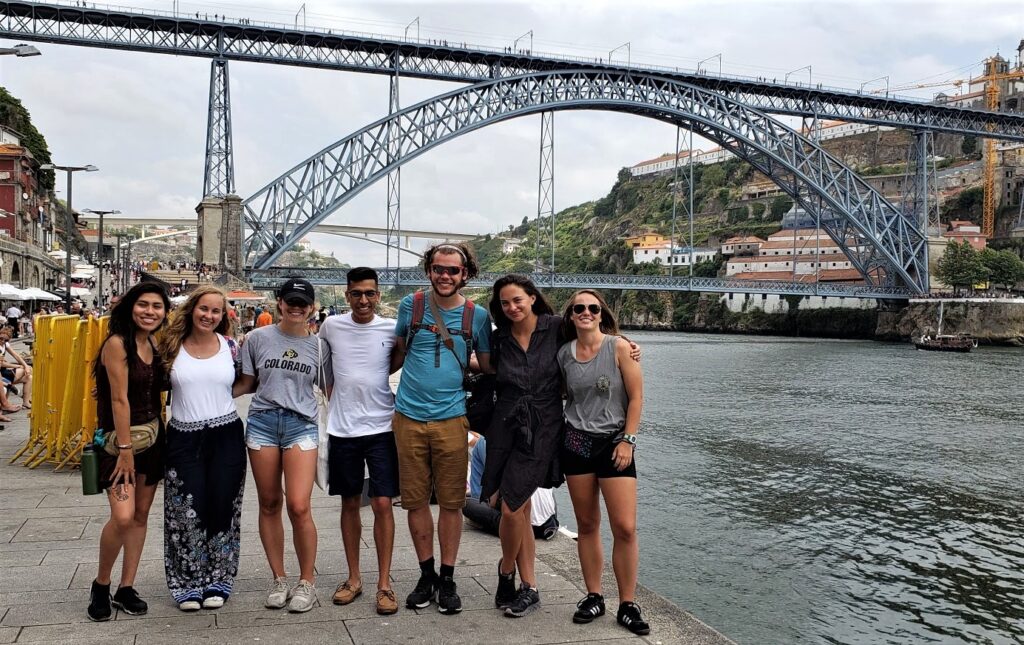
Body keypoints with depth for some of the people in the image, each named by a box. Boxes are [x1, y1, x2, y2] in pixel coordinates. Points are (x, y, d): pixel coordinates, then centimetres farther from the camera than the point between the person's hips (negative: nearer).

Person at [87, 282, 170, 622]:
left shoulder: (155, 345, 8)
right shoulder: (117, 343, -13)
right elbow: (119, 398, -16)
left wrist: (158, 434, 4)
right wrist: (125, 448, -18)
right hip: (119, 437, -7)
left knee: (141, 515, 9)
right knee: (123, 516, -15)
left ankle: (126, 589, 19)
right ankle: (100, 586, 8)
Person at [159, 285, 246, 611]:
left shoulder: (230, 346, 3)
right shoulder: (172, 345, 1)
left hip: (226, 437, 1)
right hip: (184, 438, -1)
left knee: (222, 508, 5)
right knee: (188, 511, 0)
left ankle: (216, 582, 20)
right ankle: (188, 584, 17)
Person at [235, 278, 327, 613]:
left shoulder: (318, 345, 5)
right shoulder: (258, 338, 5)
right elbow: (246, 384, 11)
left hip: (302, 425, -1)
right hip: (262, 421, 2)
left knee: (299, 507, -11)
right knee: (269, 504, 8)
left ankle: (307, 581, 8)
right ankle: (279, 579, 23)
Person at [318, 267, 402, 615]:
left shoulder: (392, 328, -4)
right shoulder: (331, 326, 1)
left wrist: (376, 376, -3)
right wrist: (333, 394, 8)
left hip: (381, 427, -2)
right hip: (342, 429, 2)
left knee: (383, 504, -3)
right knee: (350, 504, 11)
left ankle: (384, 583, 7)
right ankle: (354, 578, 24)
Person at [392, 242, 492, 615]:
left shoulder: (477, 315, 1)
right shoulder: (410, 305, 3)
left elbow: (488, 367, 12)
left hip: (450, 419, -1)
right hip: (409, 417, 1)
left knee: (451, 502, 4)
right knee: (416, 501, 7)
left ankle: (447, 580, 17)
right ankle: (426, 575, 23)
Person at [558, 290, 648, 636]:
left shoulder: (619, 347, -5)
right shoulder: (563, 353, 4)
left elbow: (636, 397, -5)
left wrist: (627, 440, -9)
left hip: (614, 442, -3)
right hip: (576, 444, 3)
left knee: (625, 528, -6)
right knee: (587, 525, 8)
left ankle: (628, 605, 6)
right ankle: (594, 597, 20)